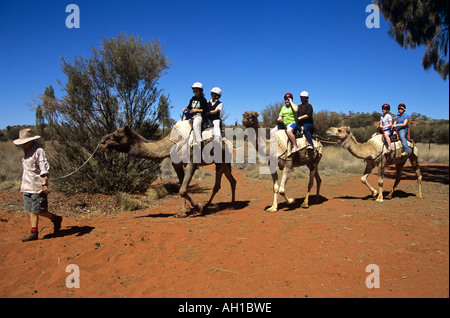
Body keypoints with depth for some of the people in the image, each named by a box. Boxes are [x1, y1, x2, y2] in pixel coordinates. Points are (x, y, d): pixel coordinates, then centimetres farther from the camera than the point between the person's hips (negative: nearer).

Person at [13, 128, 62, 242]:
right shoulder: (26, 152, 15)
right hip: (27, 187, 9)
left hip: (37, 187, -9)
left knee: (38, 210, -5)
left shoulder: (38, 151, -12)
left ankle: (56, 219, 16)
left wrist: (44, 184, -25)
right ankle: (34, 233, 13)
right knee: (31, 210, 8)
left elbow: (44, 169, -18)